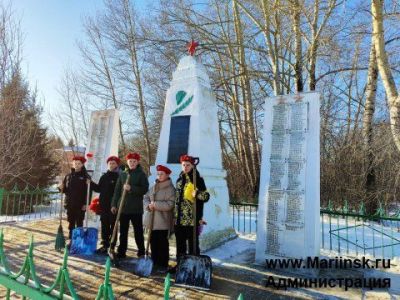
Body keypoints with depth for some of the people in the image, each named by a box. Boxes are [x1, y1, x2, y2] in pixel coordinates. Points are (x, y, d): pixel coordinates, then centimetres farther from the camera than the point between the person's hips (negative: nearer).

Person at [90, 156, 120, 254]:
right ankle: (105, 245, 22)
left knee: (113, 227, 2)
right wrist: (91, 183, 5)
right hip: (103, 205, 6)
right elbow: (98, 188, 17)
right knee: (104, 226, 12)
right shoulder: (104, 177, 13)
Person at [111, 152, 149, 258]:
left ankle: (141, 250, 20)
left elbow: (144, 189, -10)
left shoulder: (141, 174, 0)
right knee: (123, 231, 9)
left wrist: (131, 188, -20)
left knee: (138, 230, 7)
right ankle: (121, 251, 19)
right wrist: (114, 204, 5)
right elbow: (117, 190, 10)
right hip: (123, 207, 3)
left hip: (136, 208, -3)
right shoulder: (122, 174, 10)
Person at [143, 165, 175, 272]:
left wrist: (155, 204, -21)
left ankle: (163, 265, 13)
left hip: (163, 221, -7)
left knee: (163, 243, 1)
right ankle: (154, 262, 30)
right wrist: (148, 205, -10)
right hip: (152, 220, 7)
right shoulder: (153, 187, 13)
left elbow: (170, 204, -19)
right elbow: (145, 198, 12)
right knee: (153, 242, 15)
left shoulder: (170, 189, -10)